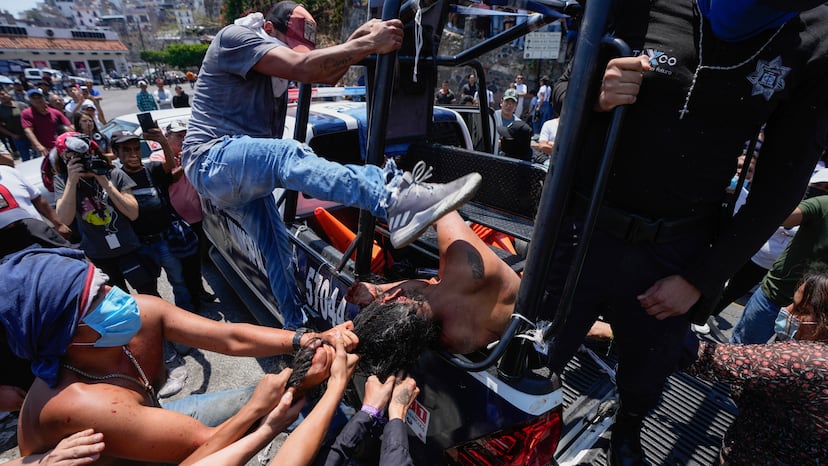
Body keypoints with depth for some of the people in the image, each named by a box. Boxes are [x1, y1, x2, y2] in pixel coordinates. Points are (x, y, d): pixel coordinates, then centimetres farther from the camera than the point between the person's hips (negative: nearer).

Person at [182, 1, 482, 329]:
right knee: (287, 155, -37)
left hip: (242, 170, 10)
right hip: (212, 160, -10)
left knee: (276, 246, 6)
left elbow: (327, 74, 4)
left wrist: (360, 38, -10)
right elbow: (301, 68, -25)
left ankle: (296, 328, 18)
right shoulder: (235, 36, -9)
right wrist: (370, 43, -28)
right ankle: (396, 200, -59)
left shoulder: (277, 63, 17)